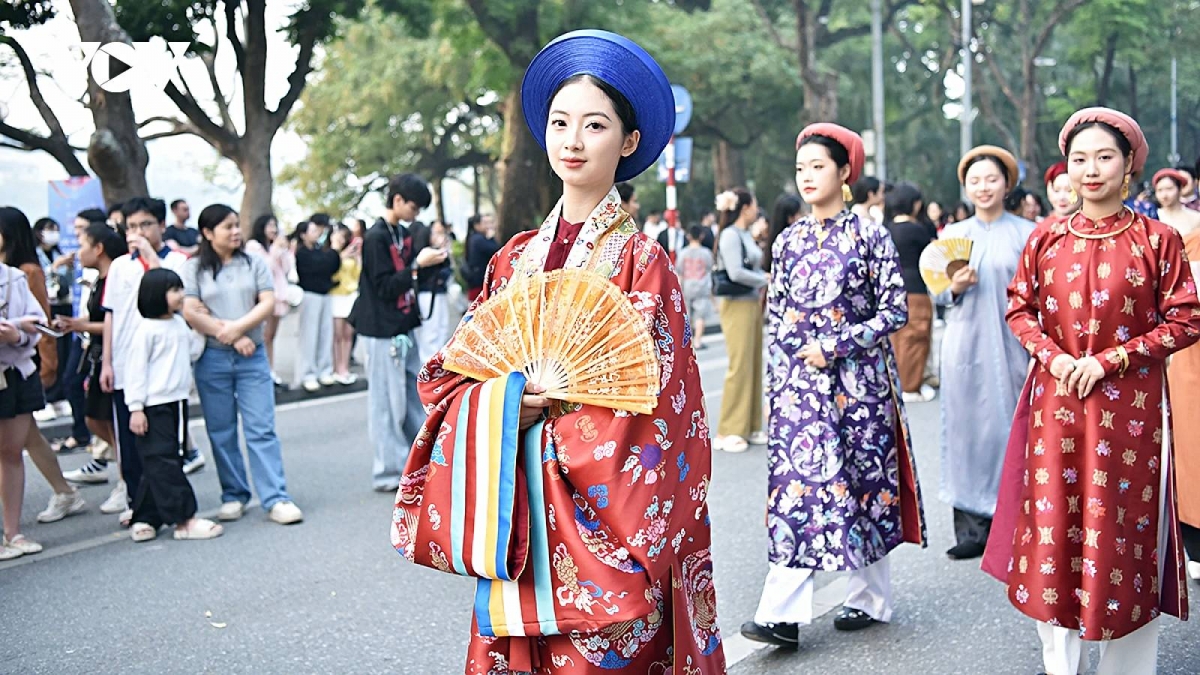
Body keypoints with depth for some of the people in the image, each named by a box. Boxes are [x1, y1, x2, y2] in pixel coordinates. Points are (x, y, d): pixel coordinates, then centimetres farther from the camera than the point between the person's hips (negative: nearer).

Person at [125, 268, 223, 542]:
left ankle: (145, 518, 18)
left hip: (178, 401, 8)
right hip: (155, 406, -8)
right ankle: (185, 519, -6)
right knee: (163, 462, -5)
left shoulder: (180, 324, 11)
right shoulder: (147, 329, -12)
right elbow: (137, 370, -12)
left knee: (167, 461, 10)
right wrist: (136, 408, -15)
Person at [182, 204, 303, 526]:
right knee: (221, 432, 7)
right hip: (211, 358, 0)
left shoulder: (254, 263, 7)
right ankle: (233, 496, 18)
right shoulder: (193, 269, 2)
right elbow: (191, 312, -7)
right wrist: (232, 338, -11)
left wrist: (237, 327, -14)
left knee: (262, 429, -3)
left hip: (252, 357, 0)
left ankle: (276, 499, -4)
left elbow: (268, 303, -1)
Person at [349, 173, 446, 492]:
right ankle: (388, 472, 4)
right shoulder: (375, 238, -14)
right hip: (383, 330, -9)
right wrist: (418, 265, -19)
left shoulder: (404, 233, 11)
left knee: (415, 394, 13)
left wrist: (431, 261, 0)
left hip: (404, 327, 9)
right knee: (388, 402, -4)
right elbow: (385, 287, -18)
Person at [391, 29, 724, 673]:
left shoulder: (640, 259, -5)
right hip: (514, 518, 5)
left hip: (595, 520, -4)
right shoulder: (514, 258, 9)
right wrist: (498, 402, -11)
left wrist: (543, 406, -10)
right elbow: (445, 375, 8)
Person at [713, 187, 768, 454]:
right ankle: (729, 432, -3)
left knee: (754, 365, 9)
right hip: (736, 304, -9)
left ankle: (749, 427, 16)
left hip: (752, 302, 9)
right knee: (739, 366, -8)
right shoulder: (730, 235, -11)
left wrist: (764, 280, -1)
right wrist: (765, 280, -9)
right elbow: (736, 272, -19)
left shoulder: (746, 235, 15)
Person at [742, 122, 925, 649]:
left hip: (858, 382, -3)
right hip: (800, 384, 3)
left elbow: (895, 311, -6)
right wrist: (777, 387, 5)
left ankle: (870, 599, 21)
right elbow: (776, 319, 11)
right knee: (797, 485, -3)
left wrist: (834, 347, -13)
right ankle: (783, 614, -5)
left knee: (863, 483, 6)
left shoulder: (869, 237, -3)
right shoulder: (788, 241, 9)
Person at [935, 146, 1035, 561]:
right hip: (966, 345, 2)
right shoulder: (952, 235, 11)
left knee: (1009, 427, -1)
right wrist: (955, 288, -9)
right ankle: (971, 527, 4)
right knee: (967, 426, -1)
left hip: (1011, 344, -2)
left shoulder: (1026, 234, 3)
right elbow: (937, 295, 13)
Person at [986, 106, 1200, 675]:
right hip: (1056, 401, 2)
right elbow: (1019, 308, 9)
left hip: (1130, 407, -2)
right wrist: (1053, 356, -8)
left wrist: (1108, 360, -12)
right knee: (1054, 524, 6)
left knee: (1125, 526, 3)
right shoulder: (1046, 237, 3)